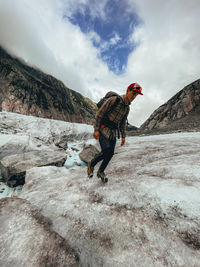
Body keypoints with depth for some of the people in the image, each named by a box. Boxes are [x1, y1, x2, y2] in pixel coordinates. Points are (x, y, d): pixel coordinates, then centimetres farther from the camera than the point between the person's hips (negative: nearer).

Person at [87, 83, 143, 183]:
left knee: (110, 153, 4)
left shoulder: (127, 108, 12)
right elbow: (99, 113, -13)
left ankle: (100, 172, 25)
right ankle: (91, 165, 8)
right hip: (103, 129, -7)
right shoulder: (113, 99, -11)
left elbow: (123, 123, 20)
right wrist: (96, 129, -17)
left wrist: (123, 136, 15)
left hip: (113, 132, 7)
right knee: (106, 151, -20)